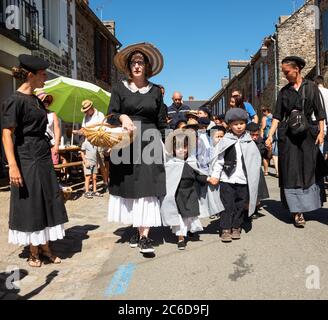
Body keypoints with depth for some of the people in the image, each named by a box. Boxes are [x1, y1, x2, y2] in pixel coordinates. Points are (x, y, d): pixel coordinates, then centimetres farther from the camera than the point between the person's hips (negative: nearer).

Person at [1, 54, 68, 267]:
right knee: (29, 205, 3)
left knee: (47, 203, 10)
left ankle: (45, 247, 23)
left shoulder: (37, 100, 13)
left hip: (44, 158, 8)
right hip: (26, 159, -8)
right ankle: (33, 252, 18)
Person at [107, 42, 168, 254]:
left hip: (150, 142, 0)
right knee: (130, 187, 3)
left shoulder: (155, 91, 10)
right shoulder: (120, 89, 7)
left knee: (148, 187, -7)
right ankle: (139, 229, 17)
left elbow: (162, 122, 10)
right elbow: (111, 114, 5)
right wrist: (122, 117, -16)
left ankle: (145, 236, -6)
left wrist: (163, 145, 5)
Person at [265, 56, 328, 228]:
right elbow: (277, 115, 4)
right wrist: (270, 135, -5)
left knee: (309, 170, 6)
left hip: (307, 133, 0)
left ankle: (306, 206, 23)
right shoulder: (284, 91, 7)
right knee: (292, 172, -2)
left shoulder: (311, 87, 4)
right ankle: (297, 212, 2)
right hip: (288, 135, 0)